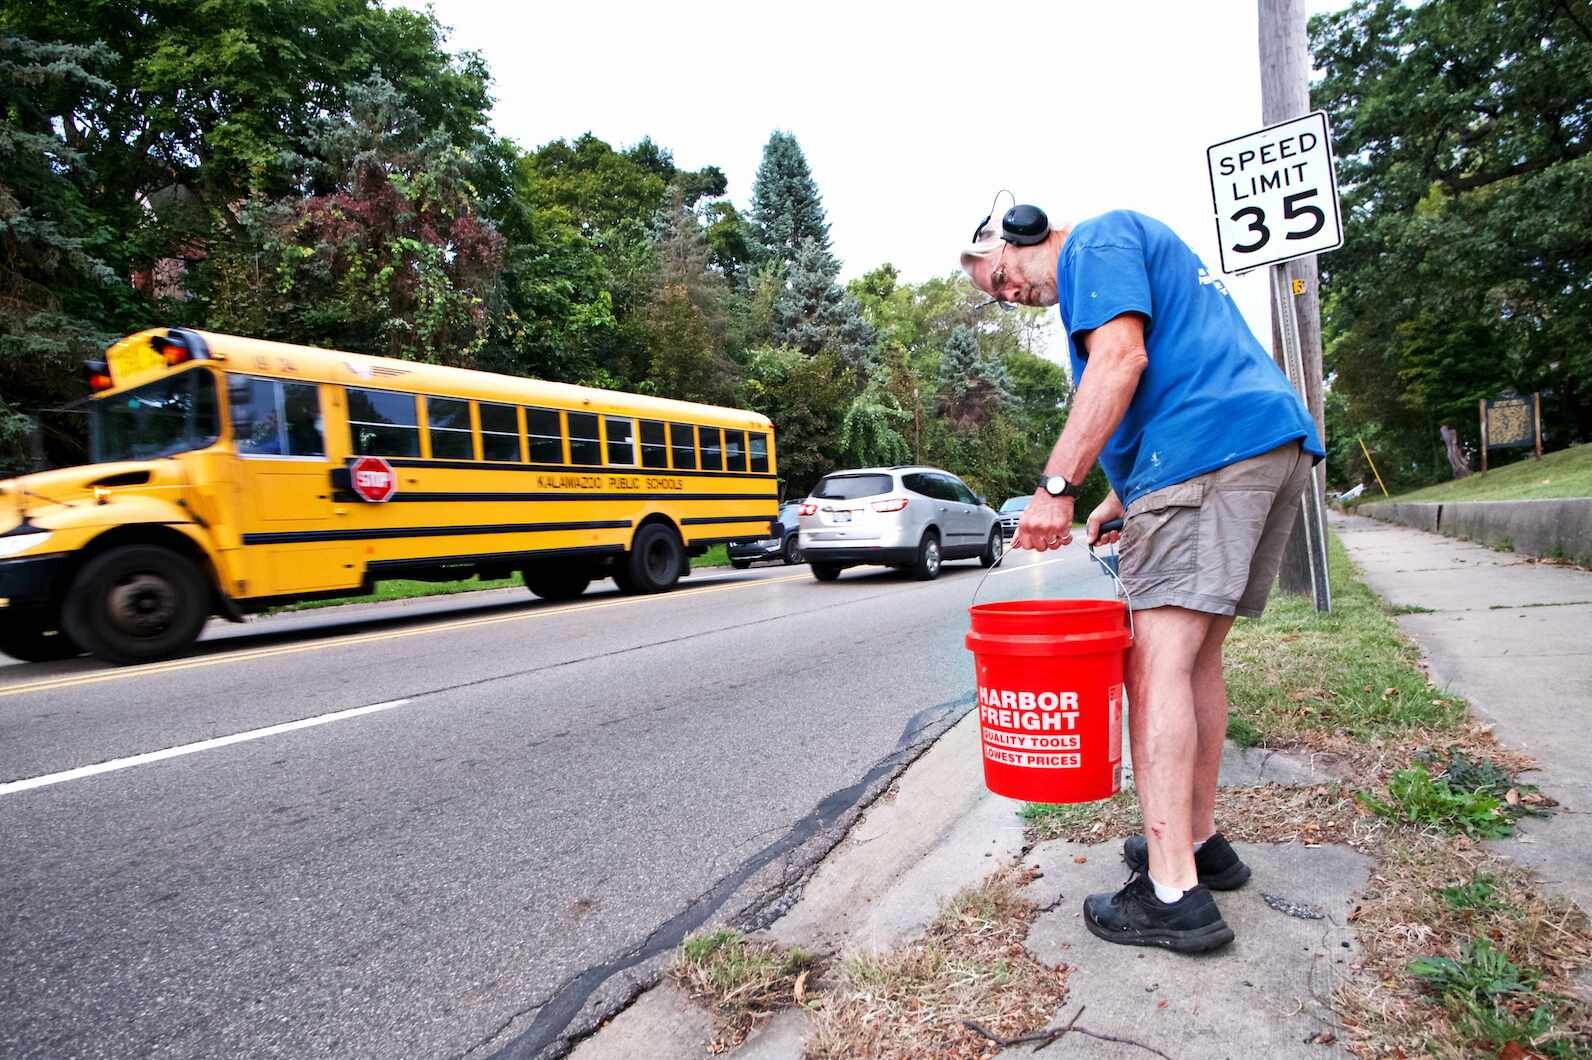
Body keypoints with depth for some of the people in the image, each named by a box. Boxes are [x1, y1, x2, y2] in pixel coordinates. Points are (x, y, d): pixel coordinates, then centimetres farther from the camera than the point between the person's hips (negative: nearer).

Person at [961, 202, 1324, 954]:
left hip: (1210, 451, -10)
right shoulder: (1142, 246, 32)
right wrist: (1119, 503, 21)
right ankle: (1197, 841, 22)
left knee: (1158, 657, -13)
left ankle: (1174, 892, -11)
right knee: (1196, 653, 13)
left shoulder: (1096, 241, 3)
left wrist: (1057, 485, -17)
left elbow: (1120, 360, -14)